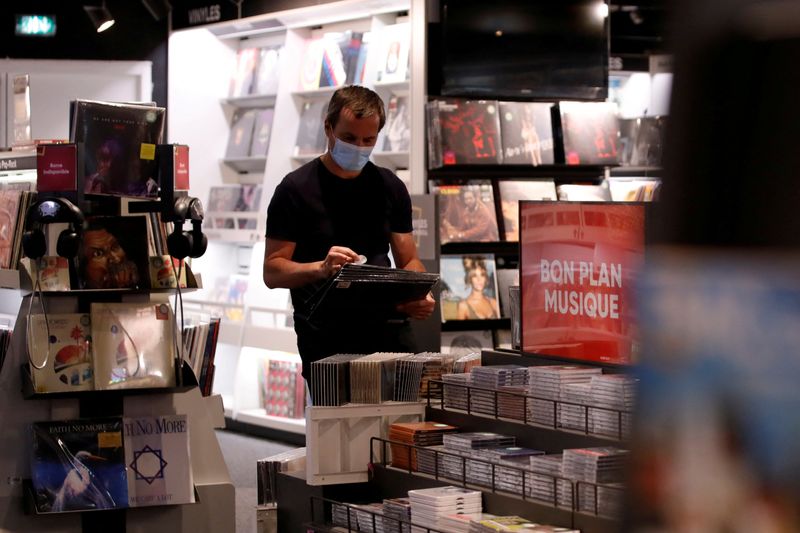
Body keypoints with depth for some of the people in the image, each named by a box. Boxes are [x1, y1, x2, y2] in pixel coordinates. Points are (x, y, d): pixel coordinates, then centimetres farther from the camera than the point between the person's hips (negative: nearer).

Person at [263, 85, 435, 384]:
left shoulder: (390, 188, 15)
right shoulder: (295, 189, 1)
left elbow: (408, 261, 16)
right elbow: (272, 272, -3)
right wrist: (321, 268, -22)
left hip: (387, 330, 3)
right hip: (325, 338, -3)